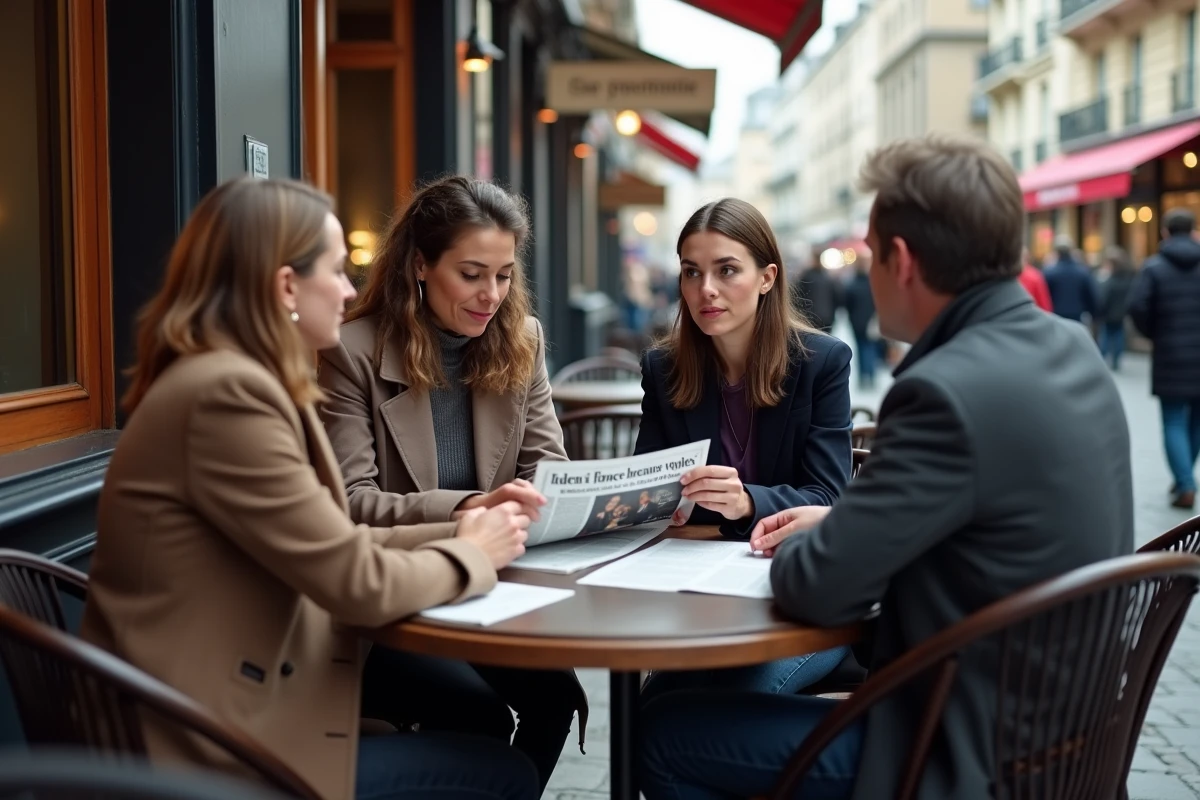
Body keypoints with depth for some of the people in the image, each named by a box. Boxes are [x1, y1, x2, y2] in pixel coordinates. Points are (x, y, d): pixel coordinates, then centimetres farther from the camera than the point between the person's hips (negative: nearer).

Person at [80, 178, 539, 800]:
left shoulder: (232, 379, 9)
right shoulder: (228, 390, -22)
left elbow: (333, 544, 10)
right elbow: (359, 583, -21)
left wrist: (458, 533, 0)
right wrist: (472, 554, -4)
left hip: (240, 707, 9)